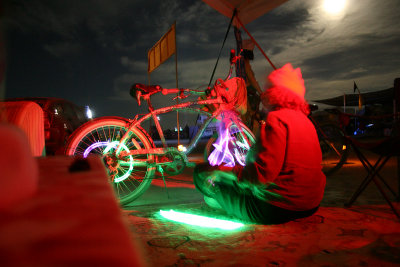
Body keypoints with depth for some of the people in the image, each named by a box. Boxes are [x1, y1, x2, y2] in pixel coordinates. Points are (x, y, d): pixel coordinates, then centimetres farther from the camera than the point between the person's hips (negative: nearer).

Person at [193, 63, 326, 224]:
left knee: (202, 173, -3)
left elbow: (264, 172, -28)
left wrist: (220, 171, -17)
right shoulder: (304, 120, 9)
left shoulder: (276, 118, -19)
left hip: (277, 210, -9)